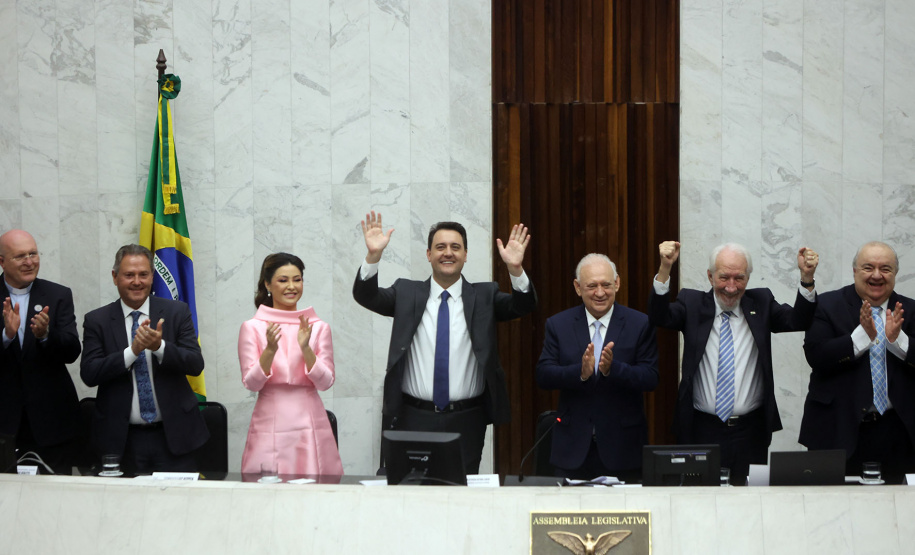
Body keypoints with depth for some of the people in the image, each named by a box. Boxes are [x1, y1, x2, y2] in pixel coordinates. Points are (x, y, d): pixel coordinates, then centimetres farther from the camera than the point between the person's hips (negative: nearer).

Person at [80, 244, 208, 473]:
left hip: (172, 436, 0)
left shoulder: (177, 312, 5)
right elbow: (89, 373, -7)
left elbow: (196, 365, -4)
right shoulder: (97, 321, 4)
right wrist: (132, 351, -18)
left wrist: (160, 346, -21)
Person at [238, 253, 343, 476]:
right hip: (270, 423, -1)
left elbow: (325, 383, 1)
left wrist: (305, 348, -13)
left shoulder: (319, 327, 7)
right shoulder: (252, 327, 3)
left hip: (309, 423, 1)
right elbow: (251, 383, -3)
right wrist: (270, 349, -18)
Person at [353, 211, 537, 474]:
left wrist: (515, 268, -28)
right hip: (413, 419, 0)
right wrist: (373, 256, -23)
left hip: (466, 422, 0)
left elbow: (523, 305, -9)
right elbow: (365, 296, -6)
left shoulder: (484, 296, 6)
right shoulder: (406, 293, 7)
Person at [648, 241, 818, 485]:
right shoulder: (692, 303, 3)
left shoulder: (761, 303, 7)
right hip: (703, 430, -1)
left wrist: (806, 278, -22)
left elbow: (798, 321, -6)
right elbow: (660, 317, -14)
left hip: (751, 432, 1)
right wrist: (665, 268, -27)